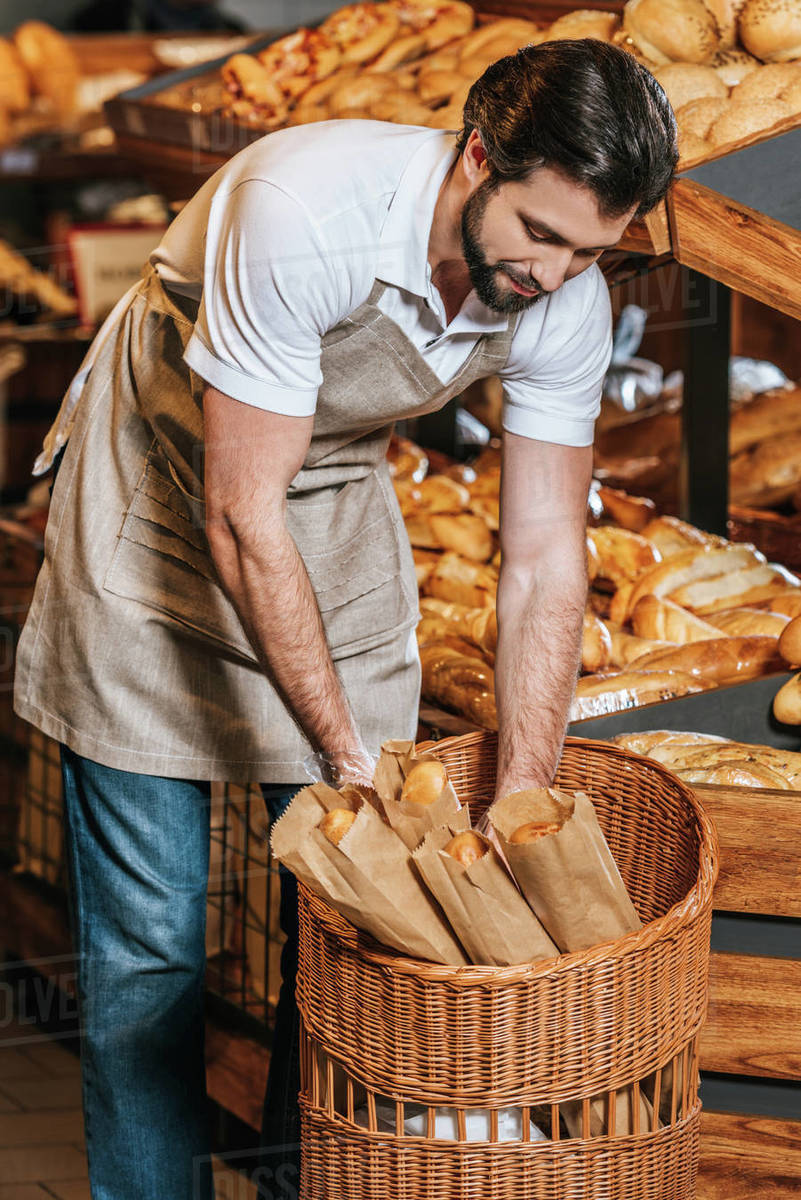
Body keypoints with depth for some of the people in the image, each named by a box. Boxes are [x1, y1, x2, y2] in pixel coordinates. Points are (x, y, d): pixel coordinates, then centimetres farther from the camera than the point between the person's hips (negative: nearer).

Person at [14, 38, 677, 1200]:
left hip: (338, 511, 5)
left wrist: (518, 815, -18)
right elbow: (241, 520, -31)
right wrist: (349, 757, -28)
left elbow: (544, 562, -13)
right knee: (150, 927, -4)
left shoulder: (566, 305, -19)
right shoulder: (301, 211, -36)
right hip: (159, 490, -4)